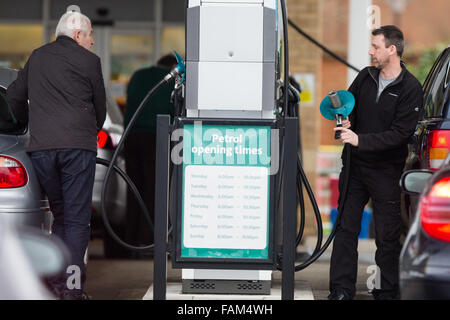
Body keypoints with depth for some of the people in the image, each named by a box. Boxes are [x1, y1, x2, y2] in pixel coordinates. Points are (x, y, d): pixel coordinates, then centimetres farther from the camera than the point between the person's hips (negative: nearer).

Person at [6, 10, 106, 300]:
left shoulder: (37, 57, 18)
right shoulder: (88, 61, 5)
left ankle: (56, 280, 12)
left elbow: (14, 97, 26)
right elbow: (100, 106, 13)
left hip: (40, 147, 4)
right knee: (77, 220, -1)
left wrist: (30, 125, 42)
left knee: (60, 215, 17)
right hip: (78, 145, -4)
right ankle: (72, 286, -9)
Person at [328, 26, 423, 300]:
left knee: (387, 236, 2)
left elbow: (401, 133, -17)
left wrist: (360, 140, -22)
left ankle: (388, 292, 13)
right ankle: (341, 292, 11)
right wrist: (346, 120, -3)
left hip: (385, 172, -5)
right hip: (354, 165, 5)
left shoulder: (410, 88, -11)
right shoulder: (366, 77, 6)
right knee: (346, 228, 6)